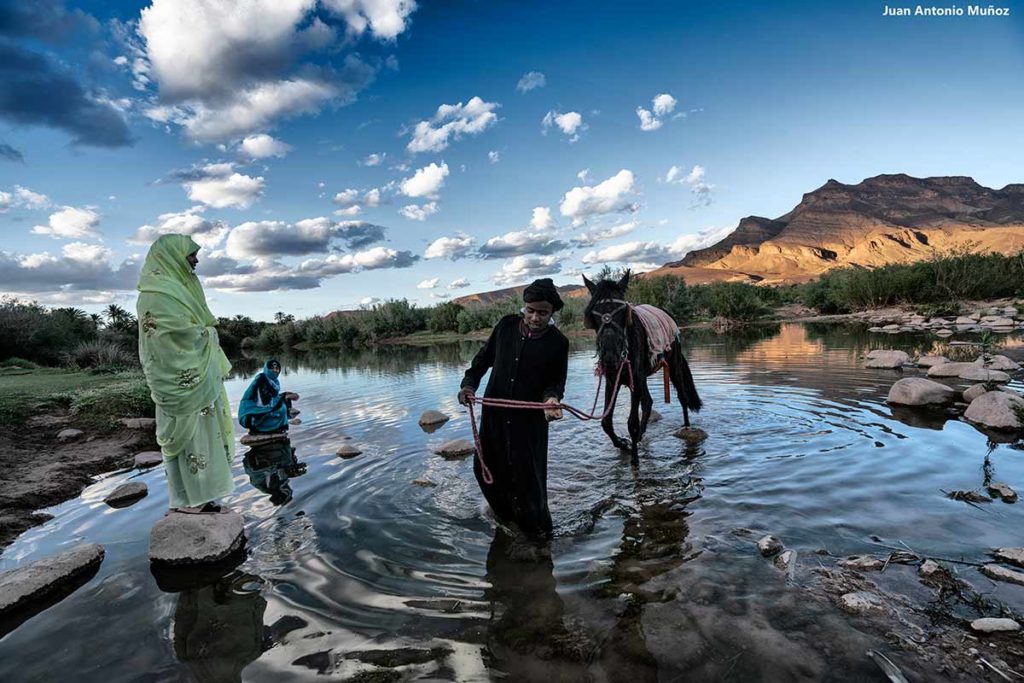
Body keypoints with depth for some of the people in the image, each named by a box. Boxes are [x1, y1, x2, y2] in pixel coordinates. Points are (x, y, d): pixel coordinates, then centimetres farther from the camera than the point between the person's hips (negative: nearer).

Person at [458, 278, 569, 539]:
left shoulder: (558, 343, -10)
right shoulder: (507, 326, -3)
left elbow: (556, 381, -2)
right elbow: (484, 358, 7)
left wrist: (552, 398, -24)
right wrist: (469, 384, -7)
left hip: (530, 419, -4)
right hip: (494, 414, 4)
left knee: (528, 475, 4)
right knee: (486, 469, 16)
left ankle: (538, 529, 28)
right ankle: (506, 513, 43)